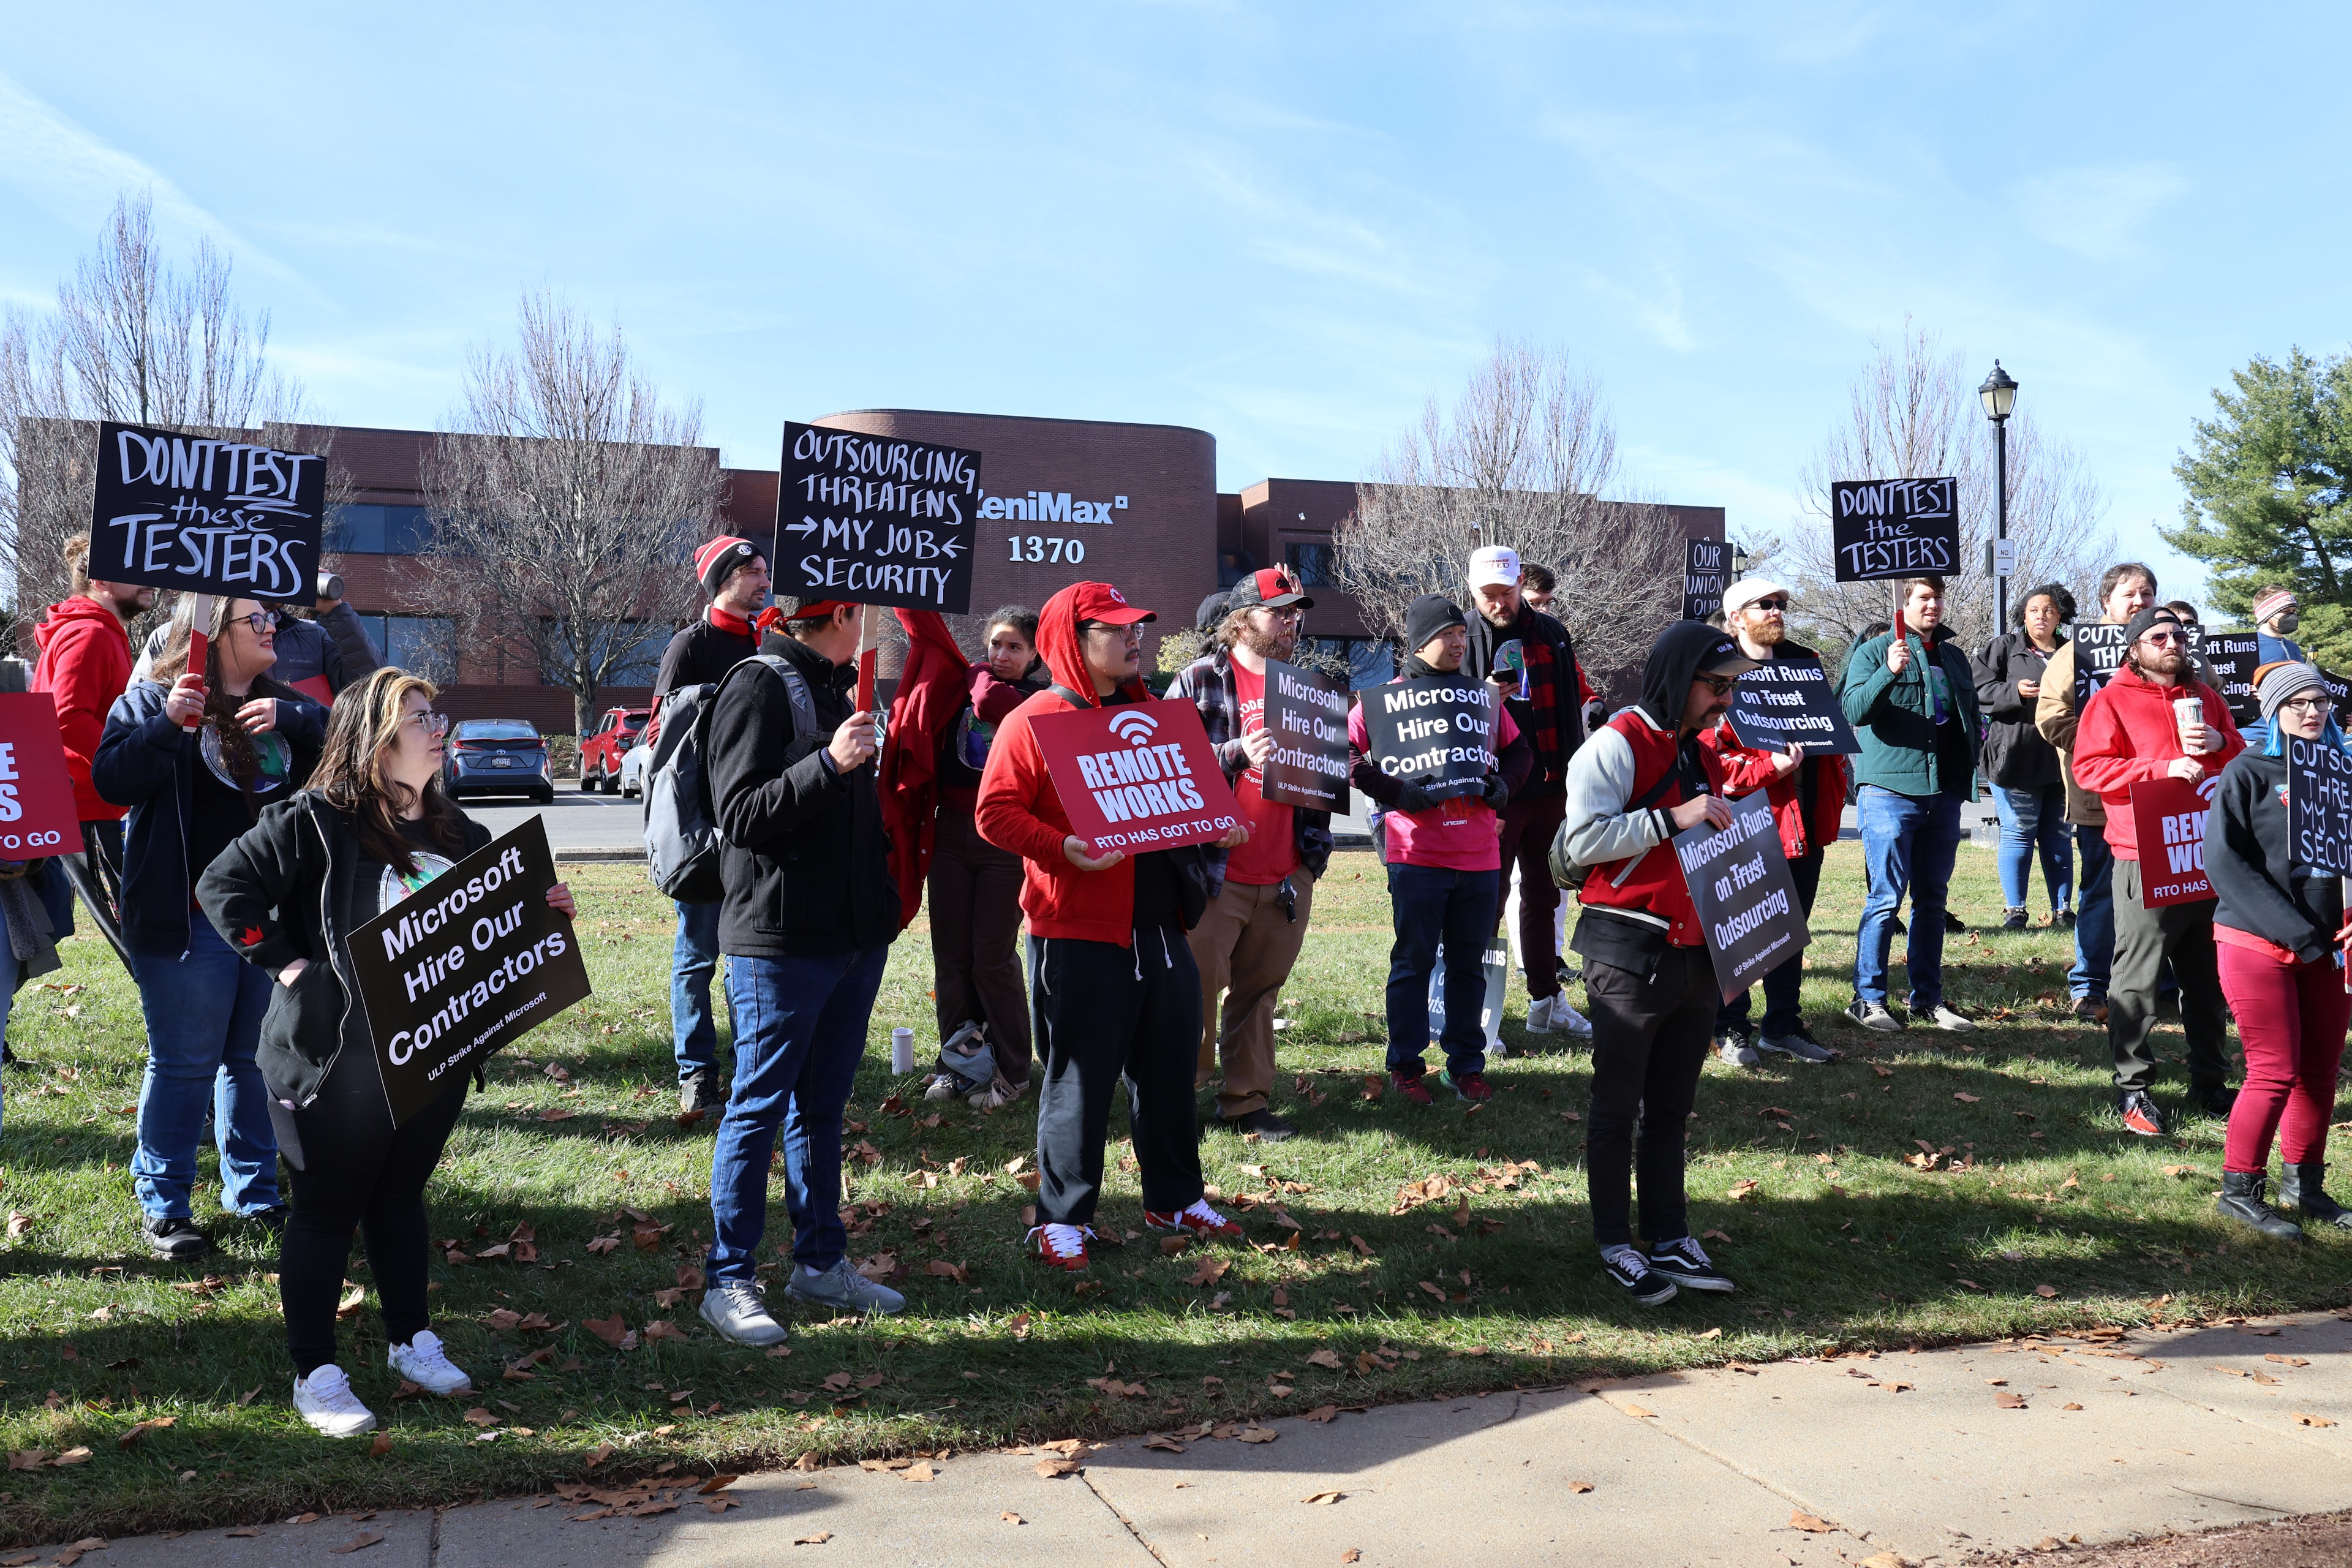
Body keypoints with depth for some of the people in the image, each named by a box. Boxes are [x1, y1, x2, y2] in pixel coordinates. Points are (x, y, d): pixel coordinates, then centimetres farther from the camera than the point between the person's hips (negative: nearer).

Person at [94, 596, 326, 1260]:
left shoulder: (288, 705, 12)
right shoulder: (150, 701, -3)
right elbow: (112, 781, -15)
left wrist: (289, 719, -15)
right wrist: (169, 725, -28)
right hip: (188, 922, -5)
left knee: (259, 1057, 14)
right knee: (183, 1064, 1)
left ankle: (254, 1191, 27)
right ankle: (162, 1205, 15)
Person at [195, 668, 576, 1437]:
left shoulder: (455, 831, 10)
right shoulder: (318, 821, -12)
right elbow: (223, 886, -14)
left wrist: (546, 911, 0)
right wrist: (286, 964, -17)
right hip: (340, 1058, -6)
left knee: (402, 1196, 19)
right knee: (327, 1210, 6)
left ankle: (413, 1341, 32)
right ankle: (316, 1374, 18)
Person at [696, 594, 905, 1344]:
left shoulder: (842, 684, 16)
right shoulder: (759, 686, -11)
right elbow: (740, 815, -18)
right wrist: (828, 763, -27)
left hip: (855, 935, 8)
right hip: (781, 941, -8)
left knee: (822, 1107, 15)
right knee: (759, 1107, 0)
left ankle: (821, 1264, 25)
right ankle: (729, 1283, 9)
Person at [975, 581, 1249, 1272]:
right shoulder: (1033, 721, -7)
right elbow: (996, 813, -12)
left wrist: (1214, 825, 6)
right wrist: (1062, 848, -26)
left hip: (1161, 930, 7)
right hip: (1077, 934, -7)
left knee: (1169, 1069, 15)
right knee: (1078, 1079, 0)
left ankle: (1175, 1199, 31)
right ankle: (1063, 1219, 14)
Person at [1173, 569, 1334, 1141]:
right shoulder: (1199, 679, -2)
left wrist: (1316, 846, 7)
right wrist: (1237, 753, -20)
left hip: (1288, 874, 5)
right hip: (1214, 871, -5)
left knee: (1260, 990, 11)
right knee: (1197, 988, 0)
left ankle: (1247, 1100, 21)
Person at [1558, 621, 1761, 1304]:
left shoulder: (1702, 752, 16)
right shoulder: (1617, 745, -10)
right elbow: (1581, 839, -19)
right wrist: (1672, 818, -22)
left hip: (1695, 957, 8)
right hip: (1629, 956, -7)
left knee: (1672, 1107, 14)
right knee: (1618, 1107, 3)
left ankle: (1670, 1239, 22)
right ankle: (1616, 1246, 13)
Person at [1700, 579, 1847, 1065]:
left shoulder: (1805, 662, 14)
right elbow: (1706, 751, -14)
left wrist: (1835, 792, 12)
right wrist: (1769, 767, -23)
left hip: (1806, 820, 7)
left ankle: (1783, 1027, 25)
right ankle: (1730, 1031, 15)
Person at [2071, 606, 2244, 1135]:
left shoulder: (2204, 697, 18)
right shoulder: (2113, 699, 1)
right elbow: (2090, 768, -9)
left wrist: (2219, 745, 0)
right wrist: (2164, 768, -17)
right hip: (2146, 859, -6)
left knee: (2208, 976, 12)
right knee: (2137, 978, -4)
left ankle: (2209, 1082, 23)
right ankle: (2133, 1087, 4)